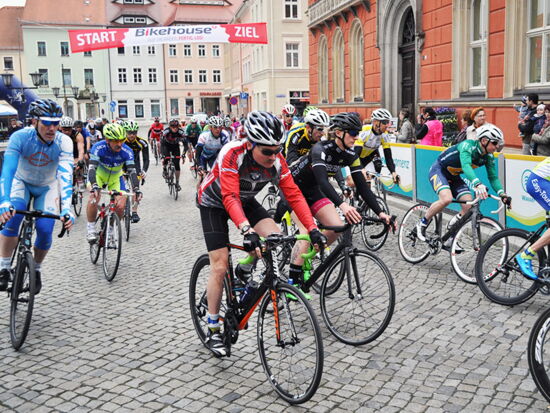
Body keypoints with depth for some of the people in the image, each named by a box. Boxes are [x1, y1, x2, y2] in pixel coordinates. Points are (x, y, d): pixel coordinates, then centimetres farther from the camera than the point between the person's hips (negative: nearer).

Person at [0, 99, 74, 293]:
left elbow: (65, 175, -37)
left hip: (47, 187, 1)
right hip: (21, 182, 0)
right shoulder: (20, 137, -29)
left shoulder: (63, 142, -28)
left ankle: (36, 269, 14)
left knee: (45, 230, -15)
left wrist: (66, 209, -49)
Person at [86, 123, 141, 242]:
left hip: (115, 177, 2)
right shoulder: (98, 148, -31)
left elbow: (132, 171, -30)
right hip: (98, 174, -2)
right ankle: (91, 230, -15)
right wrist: (94, 186, -56)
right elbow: (92, 168, -39)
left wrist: (136, 189, -45)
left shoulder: (127, 151, -26)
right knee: (94, 197, -30)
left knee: (121, 206, -12)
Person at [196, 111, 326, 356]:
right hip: (214, 203, -4)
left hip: (246, 201, 5)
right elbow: (230, 198, -43)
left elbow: (294, 195, -20)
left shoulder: (277, 161, -21)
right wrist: (247, 230, -56)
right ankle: (213, 330, 7)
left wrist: (313, 229, -30)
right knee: (220, 267, -9)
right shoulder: (232, 154, -35)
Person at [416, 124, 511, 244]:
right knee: (447, 199, -33)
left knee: (469, 207, -10)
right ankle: (422, 224, -9)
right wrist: (478, 184, -60)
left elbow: (493, 177, -6)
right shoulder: (468, 145, -29)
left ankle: (450, 239, 4)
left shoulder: (489, 157, -7)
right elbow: (466, 166, -45)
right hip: (438, 170, -7)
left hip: (453, 176, 7)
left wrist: (502, 194, -23)